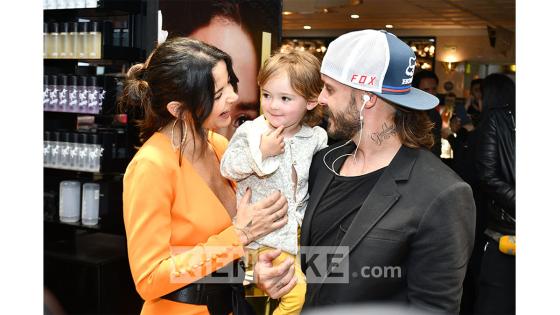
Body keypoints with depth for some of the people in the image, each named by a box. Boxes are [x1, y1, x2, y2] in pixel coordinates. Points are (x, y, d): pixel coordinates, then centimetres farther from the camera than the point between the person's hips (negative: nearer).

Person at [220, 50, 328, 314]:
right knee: (297, 293, -12)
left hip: (300, 229, 4)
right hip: (263, 232, -4)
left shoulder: (316, 138, 0)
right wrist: (261, 152, -21)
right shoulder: (250, 132, -8)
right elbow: (228, 169, -11)